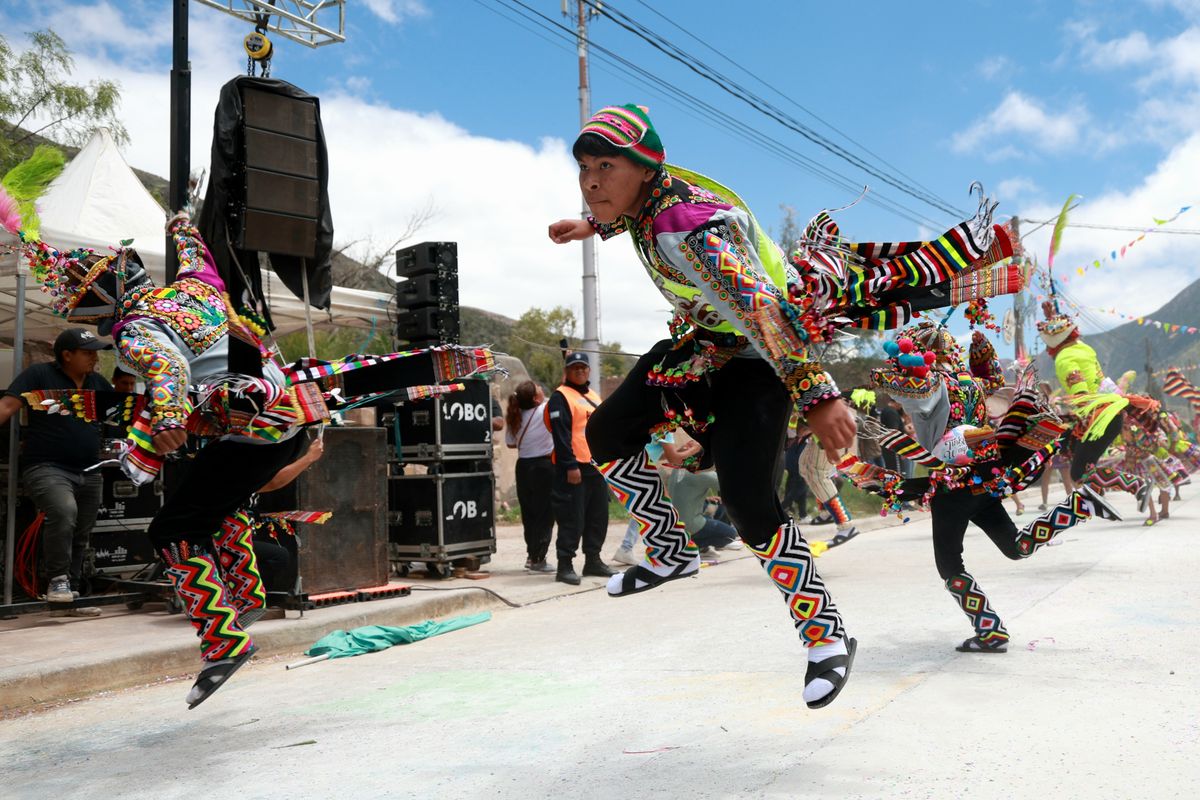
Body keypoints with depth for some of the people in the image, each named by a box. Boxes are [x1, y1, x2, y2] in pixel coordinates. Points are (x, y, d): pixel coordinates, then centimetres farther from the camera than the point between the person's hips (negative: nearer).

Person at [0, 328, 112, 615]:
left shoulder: (98, 382, 11)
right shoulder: (38, 374, -5)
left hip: (89, 473, 6)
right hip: (46, 469, -6)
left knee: (80, 538, 10)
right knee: (64, 511, -33)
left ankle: (72, 595, 23)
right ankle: (57, 579, -18)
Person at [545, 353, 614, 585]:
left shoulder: (593, 396, 20)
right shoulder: (560, 397, -7)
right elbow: (561, 434, -16)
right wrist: (570, 466, -21)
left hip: (597, 466, 9)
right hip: (573, 468, -8)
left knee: (598, 516, 13)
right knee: (572, 518, -7)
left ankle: (593, 560, 24)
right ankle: (565, 565, -1)